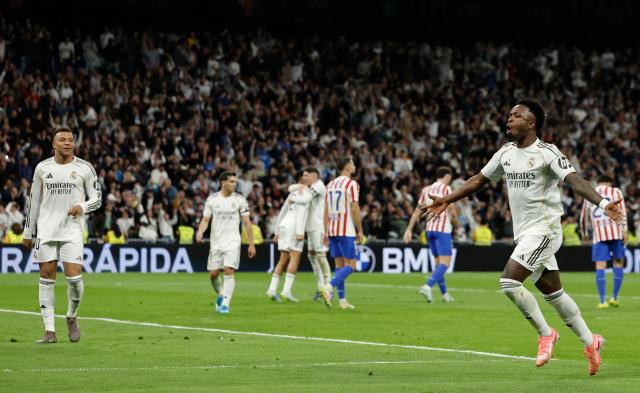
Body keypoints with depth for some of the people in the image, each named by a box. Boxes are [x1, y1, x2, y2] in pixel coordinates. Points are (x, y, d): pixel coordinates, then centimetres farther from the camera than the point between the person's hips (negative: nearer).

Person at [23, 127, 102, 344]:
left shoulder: (84, 168, 1)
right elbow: (34, 201, 13)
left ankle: (72, 317, 18)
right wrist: (28, 233, 12)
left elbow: (97, 199, 6)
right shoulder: (42, 168, 7)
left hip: (72, 230, -2)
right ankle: (49, 330, 2)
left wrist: (82, 207, -16)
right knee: (46, 277, -1)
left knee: (74, 278, -10)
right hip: (46, 229, 2)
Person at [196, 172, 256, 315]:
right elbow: (205, 220, 5)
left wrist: (251, 244, 1)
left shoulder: (240, 200, -1)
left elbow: (246, 223, 3)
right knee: (213, 274, 3)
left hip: (232, 242, -2)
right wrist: (200, 232, -16)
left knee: (229, 271, -16)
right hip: (216, 242, 2)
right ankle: (220, 296, 31)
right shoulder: (212, 199, 2)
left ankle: (225, 304, -13)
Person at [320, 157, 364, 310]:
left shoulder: (330, 185, 12)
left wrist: (326, 232, 15)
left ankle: (342, 300, 9)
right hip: (346, 231, -7)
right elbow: (354, 209, -13)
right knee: (350, 265, -4)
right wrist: (360, 231, -6)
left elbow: (326, 210, 12)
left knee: (339, 265, 10)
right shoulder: (352, 184, -9)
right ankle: (328, 288, -22)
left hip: (332, 231, 7)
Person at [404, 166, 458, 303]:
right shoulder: (446, 189, -6)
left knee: (439, 261, 16)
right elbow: (452, 212, -10)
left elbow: (417, 211, 11)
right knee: (445, 263, -9)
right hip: (443, 229, -7)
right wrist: (456, 223, 8)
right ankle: (427, 286, -28)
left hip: (429, 229, 7)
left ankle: (444, 293, 20)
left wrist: (409, 230, 10)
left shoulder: (426, 190, 13)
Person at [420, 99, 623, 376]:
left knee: (509, 282, -18)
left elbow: (574, 179, -25)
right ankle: (590, 342, 21)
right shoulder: (506, 153, 9)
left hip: (544, 229, -7)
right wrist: (447, 201, 22)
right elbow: (479, 180, 21)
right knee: (552, 292, 11)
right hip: (525, 234, 7)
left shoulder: (547, 153, -13)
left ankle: (545, 334, -1)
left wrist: (603, 203, -40)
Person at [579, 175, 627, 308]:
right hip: (616, 231, -2)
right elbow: (621, 210, -3)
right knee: (618, 262, 10)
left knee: (600, 266, 0)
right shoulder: (615, 191, 11)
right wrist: (624, 230, -6)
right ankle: (614, 297, 7)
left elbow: (583, 217, 23)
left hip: (598, 233, 2)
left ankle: (602, 301, -6)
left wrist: (585, 234, 38)